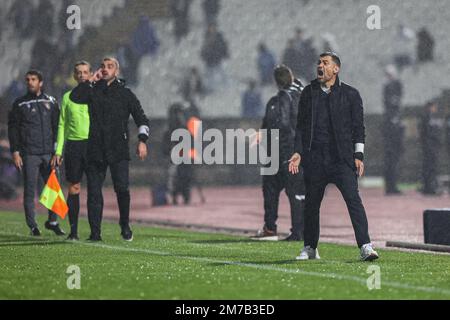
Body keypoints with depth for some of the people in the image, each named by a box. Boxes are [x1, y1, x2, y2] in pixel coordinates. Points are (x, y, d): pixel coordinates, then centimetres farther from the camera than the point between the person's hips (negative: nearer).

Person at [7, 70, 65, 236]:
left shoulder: (51, 102, 12)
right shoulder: (20, 104, 6)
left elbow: (57, 126, 15)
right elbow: (13, 129, 5)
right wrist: (15, 152, -4)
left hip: (49, 153, 2)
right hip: (29, 154, -2)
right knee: (30, 190, -2)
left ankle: (52, 221, 11)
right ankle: (32, 225, 3)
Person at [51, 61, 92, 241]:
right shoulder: (68, 97, 11)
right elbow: (62, 125, 12)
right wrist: (58, 151, 5)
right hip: (72, 144, 1)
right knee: (73, 188, 0)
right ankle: (73, 230, 4)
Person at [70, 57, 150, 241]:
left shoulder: (125, 93, 10)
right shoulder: (93, 91, 13)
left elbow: (141, 119, 8)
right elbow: (74, 97, -6)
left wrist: (142, 141, -5)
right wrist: (91, 80, -2)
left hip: (119, 150, -2)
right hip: (95, 149, 2)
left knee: (122, 188, -13)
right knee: (94, 192, -1)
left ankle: (125, 226, 7)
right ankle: (95, 232, 3)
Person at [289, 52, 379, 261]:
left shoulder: (350, 94, 5)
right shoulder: (308, 93, 12)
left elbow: (358, 127, 5)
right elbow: (301, 125, 14)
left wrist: (358, 155, -3)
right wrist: (298, 152, 3)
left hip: (342, 157, -3)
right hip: (314, 157, 3)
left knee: (353, 198, -13)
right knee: (311, 203, 7)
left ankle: (365, 246, -18)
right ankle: (310, 248, 20)